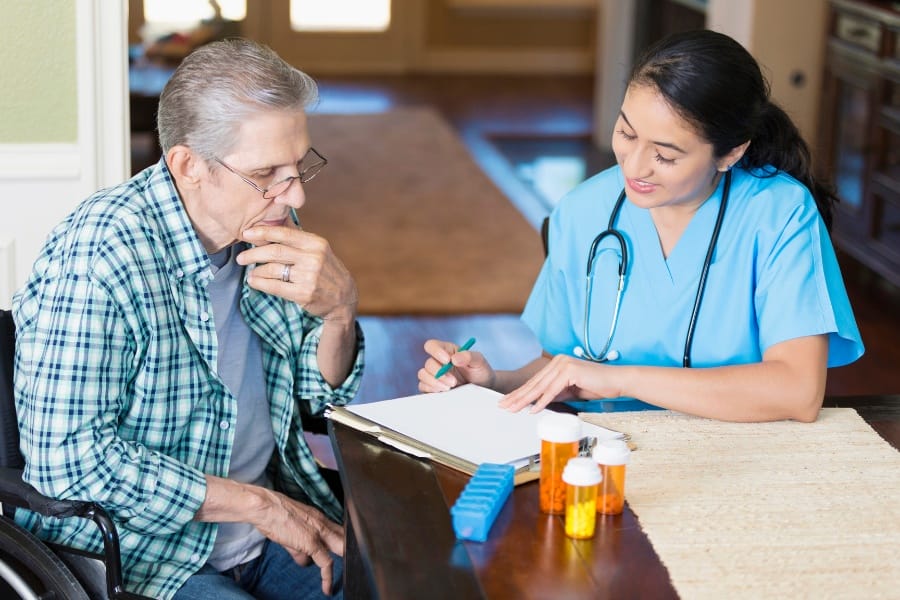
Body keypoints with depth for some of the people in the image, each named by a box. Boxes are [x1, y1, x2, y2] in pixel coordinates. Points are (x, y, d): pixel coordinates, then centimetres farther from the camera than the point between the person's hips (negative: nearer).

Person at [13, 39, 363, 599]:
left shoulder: (265, 227, 3)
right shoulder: (97, 256, -19)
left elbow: (322, 395, 12)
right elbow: (67, 458, -23)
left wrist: (340, 308, -11)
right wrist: (260, 505, -19)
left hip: (269, 533, 7)